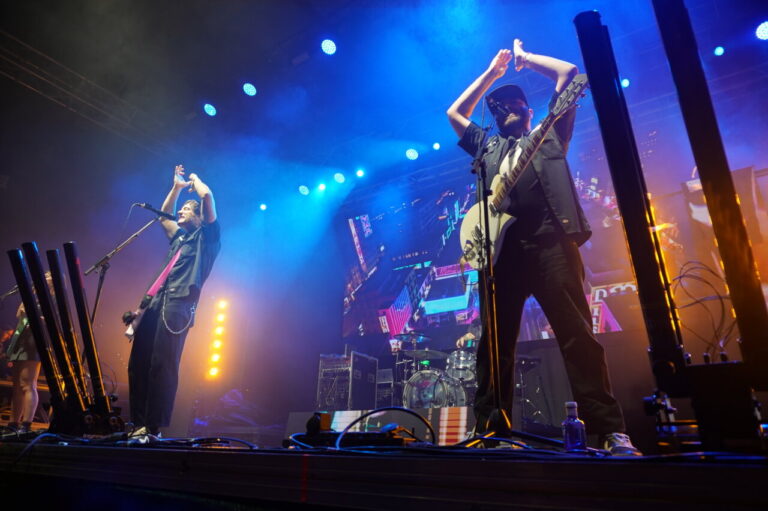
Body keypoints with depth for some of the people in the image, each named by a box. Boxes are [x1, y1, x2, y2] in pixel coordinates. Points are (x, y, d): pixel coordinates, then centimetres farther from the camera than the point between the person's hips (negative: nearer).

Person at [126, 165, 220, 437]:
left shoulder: (206, 236, 7)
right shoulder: (179, 237, 29)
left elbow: (207, 195, -3)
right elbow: (163, 216, 45)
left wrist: (195, 179, 17)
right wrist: (177, 186, 41)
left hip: (178, 304, -8)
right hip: (156, 302, 8)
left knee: (162, 365, -13)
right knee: (138, 363, 4)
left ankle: (154, 427, -9)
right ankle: (138, 423, 9)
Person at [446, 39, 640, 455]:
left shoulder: (549, 134, 24)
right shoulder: (488, 147, 32)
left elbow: (569, 73, 21)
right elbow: (454, 112, 36)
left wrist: (525, 57, 35)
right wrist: (493, 71, 39)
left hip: (550, 241, -3)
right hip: (501, 248, 4)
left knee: (577, 334, -10)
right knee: (495, 342, 1)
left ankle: (610, 432, -6)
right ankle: (489, 429, 6)